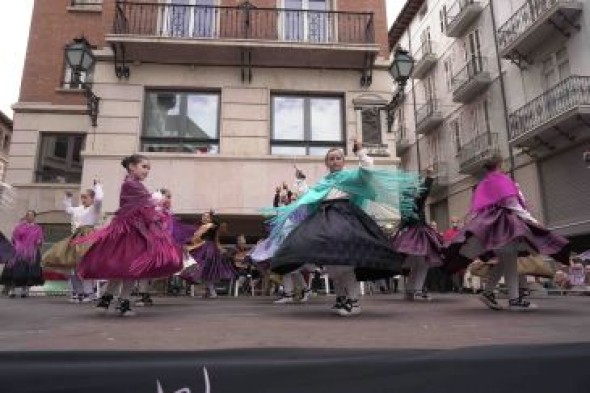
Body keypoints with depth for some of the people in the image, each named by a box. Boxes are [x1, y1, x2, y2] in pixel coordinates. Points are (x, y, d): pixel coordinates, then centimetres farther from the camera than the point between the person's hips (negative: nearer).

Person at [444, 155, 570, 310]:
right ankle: (514, 299, -11)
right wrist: (530, 218, -11)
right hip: (503, 222, -9)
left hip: (489, 222, 9)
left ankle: (487, 292, 10)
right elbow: (511, 203, -12)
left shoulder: (483, 184, 20)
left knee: (505, 262, 11)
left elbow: (476, 208, 19)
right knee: (510, 261, -9)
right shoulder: (502, 180, -3)